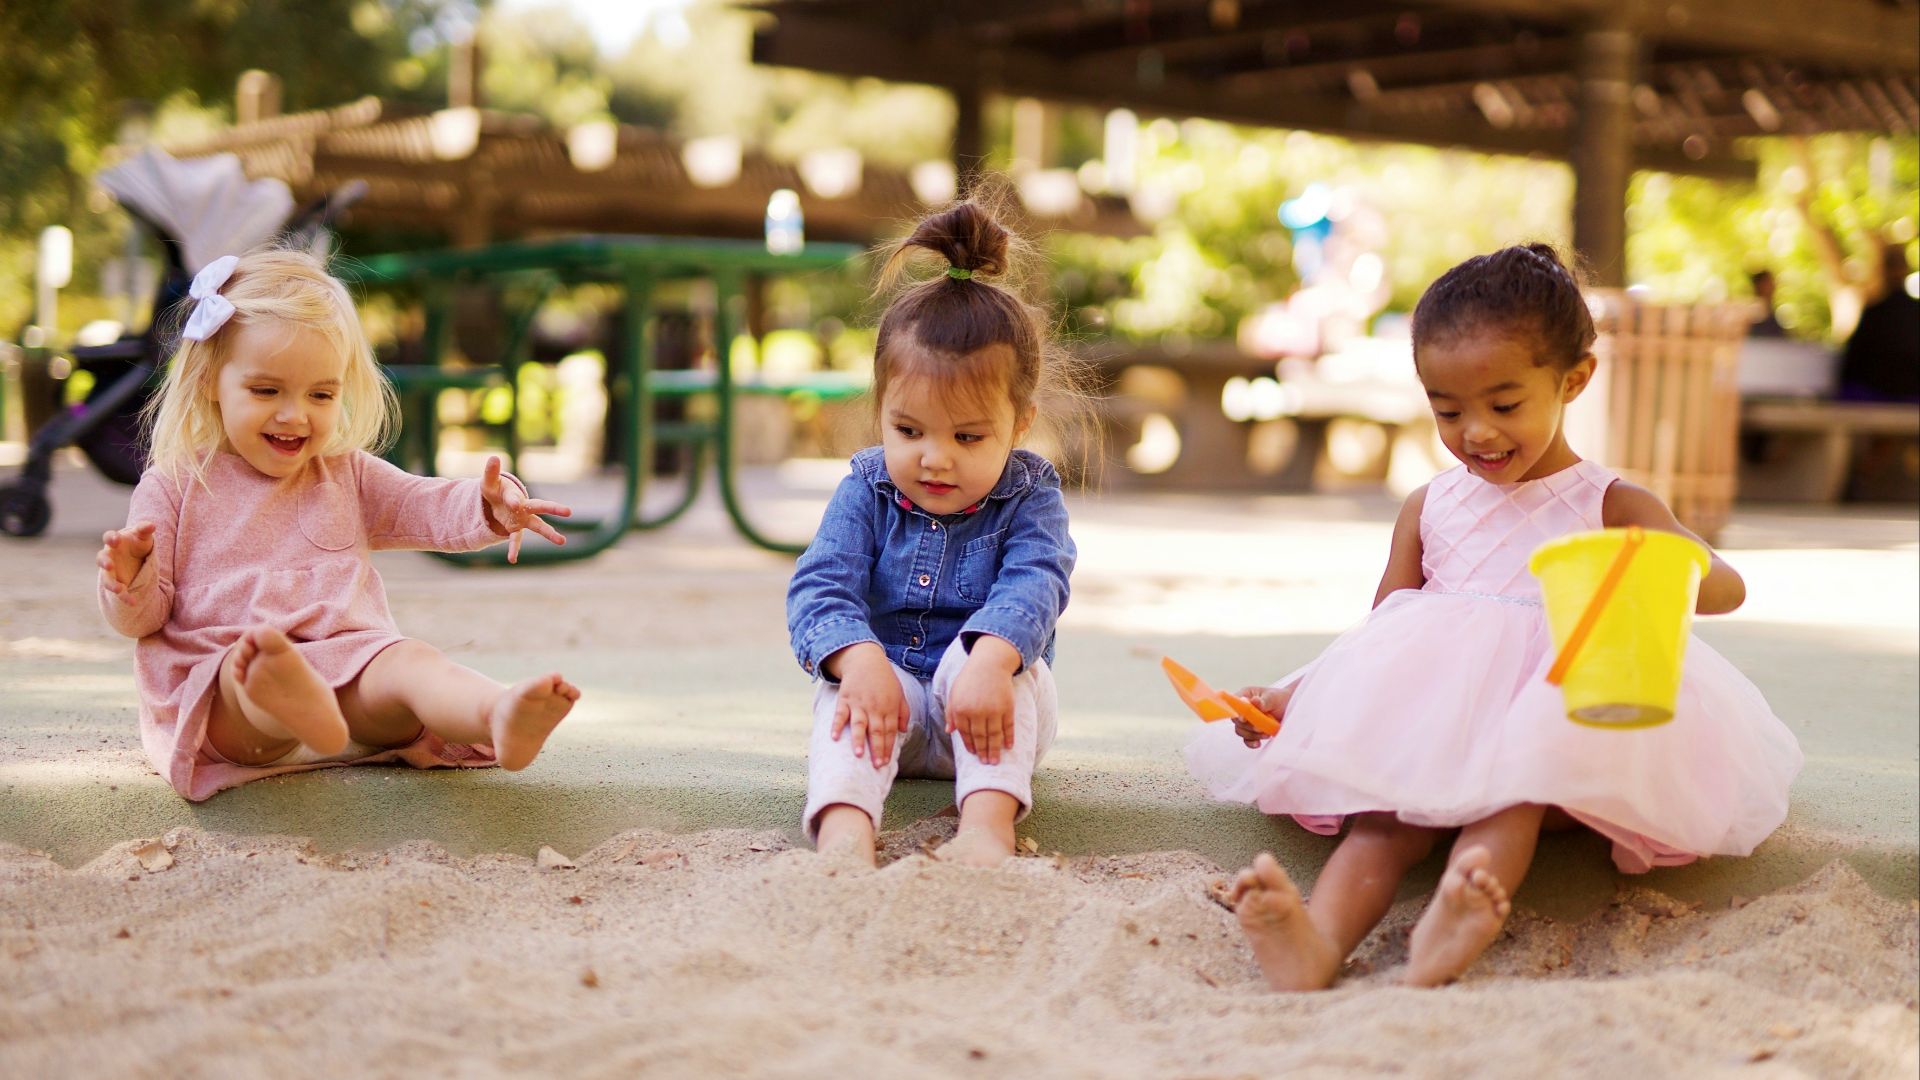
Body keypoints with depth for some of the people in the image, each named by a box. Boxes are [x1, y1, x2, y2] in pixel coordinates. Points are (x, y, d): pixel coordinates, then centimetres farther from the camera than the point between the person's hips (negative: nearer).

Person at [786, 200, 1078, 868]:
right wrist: (859, 659, -36)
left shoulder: (1028, 496, -5)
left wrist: (989, 662, -46)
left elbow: (1032, 585, -23)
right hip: (886, 687, 1)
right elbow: (820, 586, -13)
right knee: (845, 690, -30)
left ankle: (987, 823, -49)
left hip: (982, 712, -1)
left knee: (1006, 658, -31)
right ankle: (845, 830, -55)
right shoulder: (865, 492, -1)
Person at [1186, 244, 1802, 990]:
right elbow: (1379, 632, 19)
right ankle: (1320, 940, -57)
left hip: (1552, 719, -2)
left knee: (1513, 790, -36)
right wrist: (1293, 696, 2)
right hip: (1429, 727, 2)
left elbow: (1725, 586, -4)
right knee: (1390, 809, -30)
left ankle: (1445, 937, -62)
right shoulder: (1428, 508, 18)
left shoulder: (1609, 506, 8)